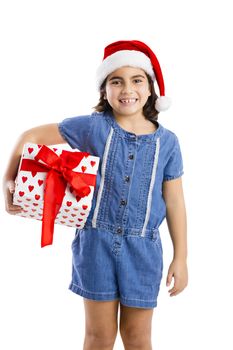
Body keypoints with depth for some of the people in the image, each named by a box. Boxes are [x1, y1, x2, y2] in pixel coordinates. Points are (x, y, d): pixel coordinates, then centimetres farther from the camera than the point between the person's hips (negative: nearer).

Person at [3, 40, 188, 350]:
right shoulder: (93, 126, -7)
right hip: (97, 242, -1)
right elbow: (31, 137, 1)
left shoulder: (167, 141, -1)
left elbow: (174, 202, 3)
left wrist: (180, 257, 4)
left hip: (143, 248, 1)